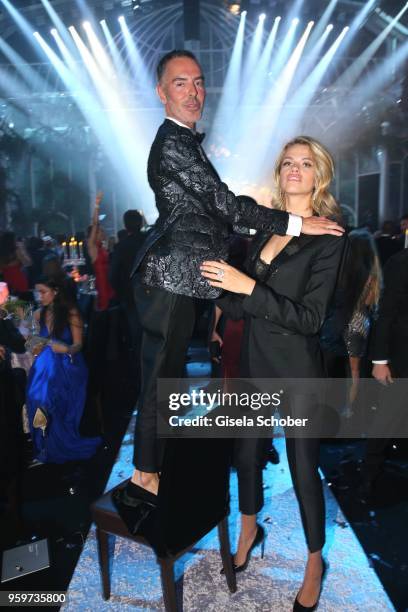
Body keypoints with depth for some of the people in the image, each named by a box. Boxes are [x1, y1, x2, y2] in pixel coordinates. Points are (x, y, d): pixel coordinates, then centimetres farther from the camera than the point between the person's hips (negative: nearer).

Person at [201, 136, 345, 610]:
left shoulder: (327, 237, -11)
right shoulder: (265, 230, 6)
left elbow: (310, 317, -19)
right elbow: (244, 305, 7)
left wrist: (247, 287, -25)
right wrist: (220, 288, -10)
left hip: (297, 367, -5)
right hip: (255, 361, 5)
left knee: (303, 467, 9)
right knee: (246, 452, 19)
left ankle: (315, 561, 35)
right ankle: (249, 530, 47)